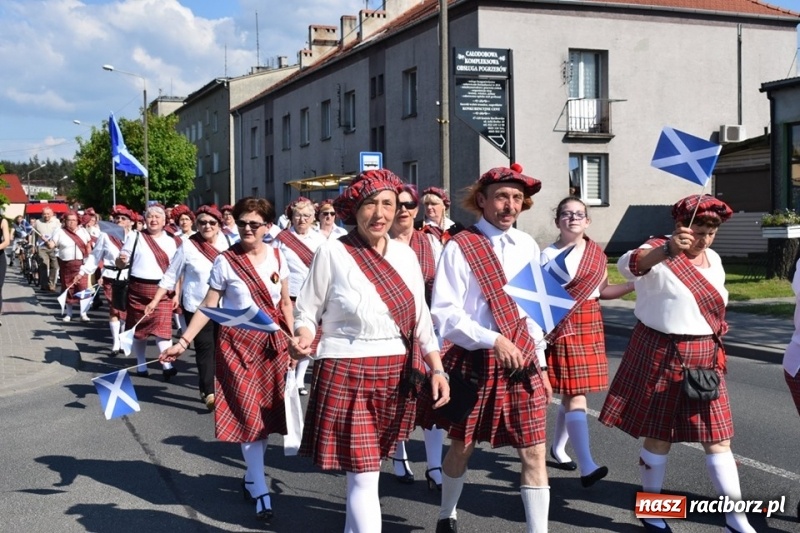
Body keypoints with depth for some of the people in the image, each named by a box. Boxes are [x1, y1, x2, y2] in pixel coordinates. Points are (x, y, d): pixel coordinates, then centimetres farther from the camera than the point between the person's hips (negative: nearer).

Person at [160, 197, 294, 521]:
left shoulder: (277, 257, 3)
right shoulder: (225, 261, -7)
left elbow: (285, 303, 11)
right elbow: (208, 306, -7)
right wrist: (183, 341, -15)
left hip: (273, 343, 4)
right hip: (239, 343, -4)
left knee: (267, 413, 8)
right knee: (248, 414, -6)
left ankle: (251, 477, 26)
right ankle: (260, 490, 0)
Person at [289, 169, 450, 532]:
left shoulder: (405, 255, 5)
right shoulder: (333, 252, -8)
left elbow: (421, 320, 10)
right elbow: (307, 311, -3)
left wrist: (437, 369, 6)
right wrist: (303, 340, -22)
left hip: (395, 374, 5)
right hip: (345, 373, -4)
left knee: (361, 470, 16)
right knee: (364, 476, -6)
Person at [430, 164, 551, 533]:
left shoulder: (528, 247, 7)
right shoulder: (460, 247, -9)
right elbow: (443, 312, -15)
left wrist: (541, 365, 13)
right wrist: (493, 340, -23)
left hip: (522, 360, 3)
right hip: (475, 360, -3)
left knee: (534, 452, 0)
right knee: (462, 446, 14)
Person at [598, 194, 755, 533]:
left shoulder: (714, 260, 10)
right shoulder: (658, 252, -14)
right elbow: (629, 265, -38)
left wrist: (716, 350, 17)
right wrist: (667, 250, -56)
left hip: (704, 357, 6)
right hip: (660, 355, -6)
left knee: (717, 437, 6)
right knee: (659, 434, 5)